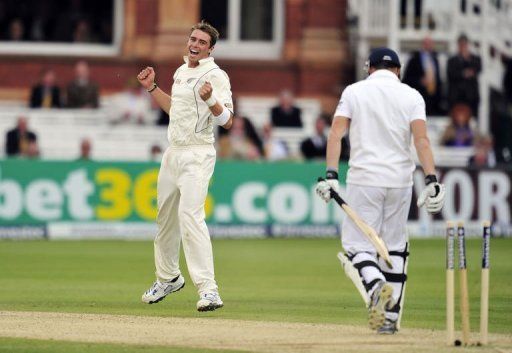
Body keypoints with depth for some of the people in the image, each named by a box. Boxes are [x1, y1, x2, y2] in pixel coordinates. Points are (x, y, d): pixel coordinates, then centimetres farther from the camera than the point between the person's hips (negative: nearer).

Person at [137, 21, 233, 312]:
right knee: (166, 216, 18)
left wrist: (210, 100, -37)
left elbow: (227, 121, -20)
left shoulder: (216, 76, -12)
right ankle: (168, 278, 38)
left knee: (190, 215, -23)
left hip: (197, 156, -9)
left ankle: (208, 289, -28)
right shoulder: (181, 72, 14)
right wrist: (152, 88, 24)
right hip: (173, 154, 9)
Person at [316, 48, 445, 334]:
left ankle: (376, 286, -29)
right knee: (395, 247, 13)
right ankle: (391, 317, 11)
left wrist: (331, 174, -10)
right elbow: (421, 139, -8)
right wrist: (431, 180, -13)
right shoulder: (411, 96, 5)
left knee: (357, 244, 1)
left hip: (364, 180, -2)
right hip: (400, 181, 2)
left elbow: (336, 134, -6)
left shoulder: (354, 92, 5)